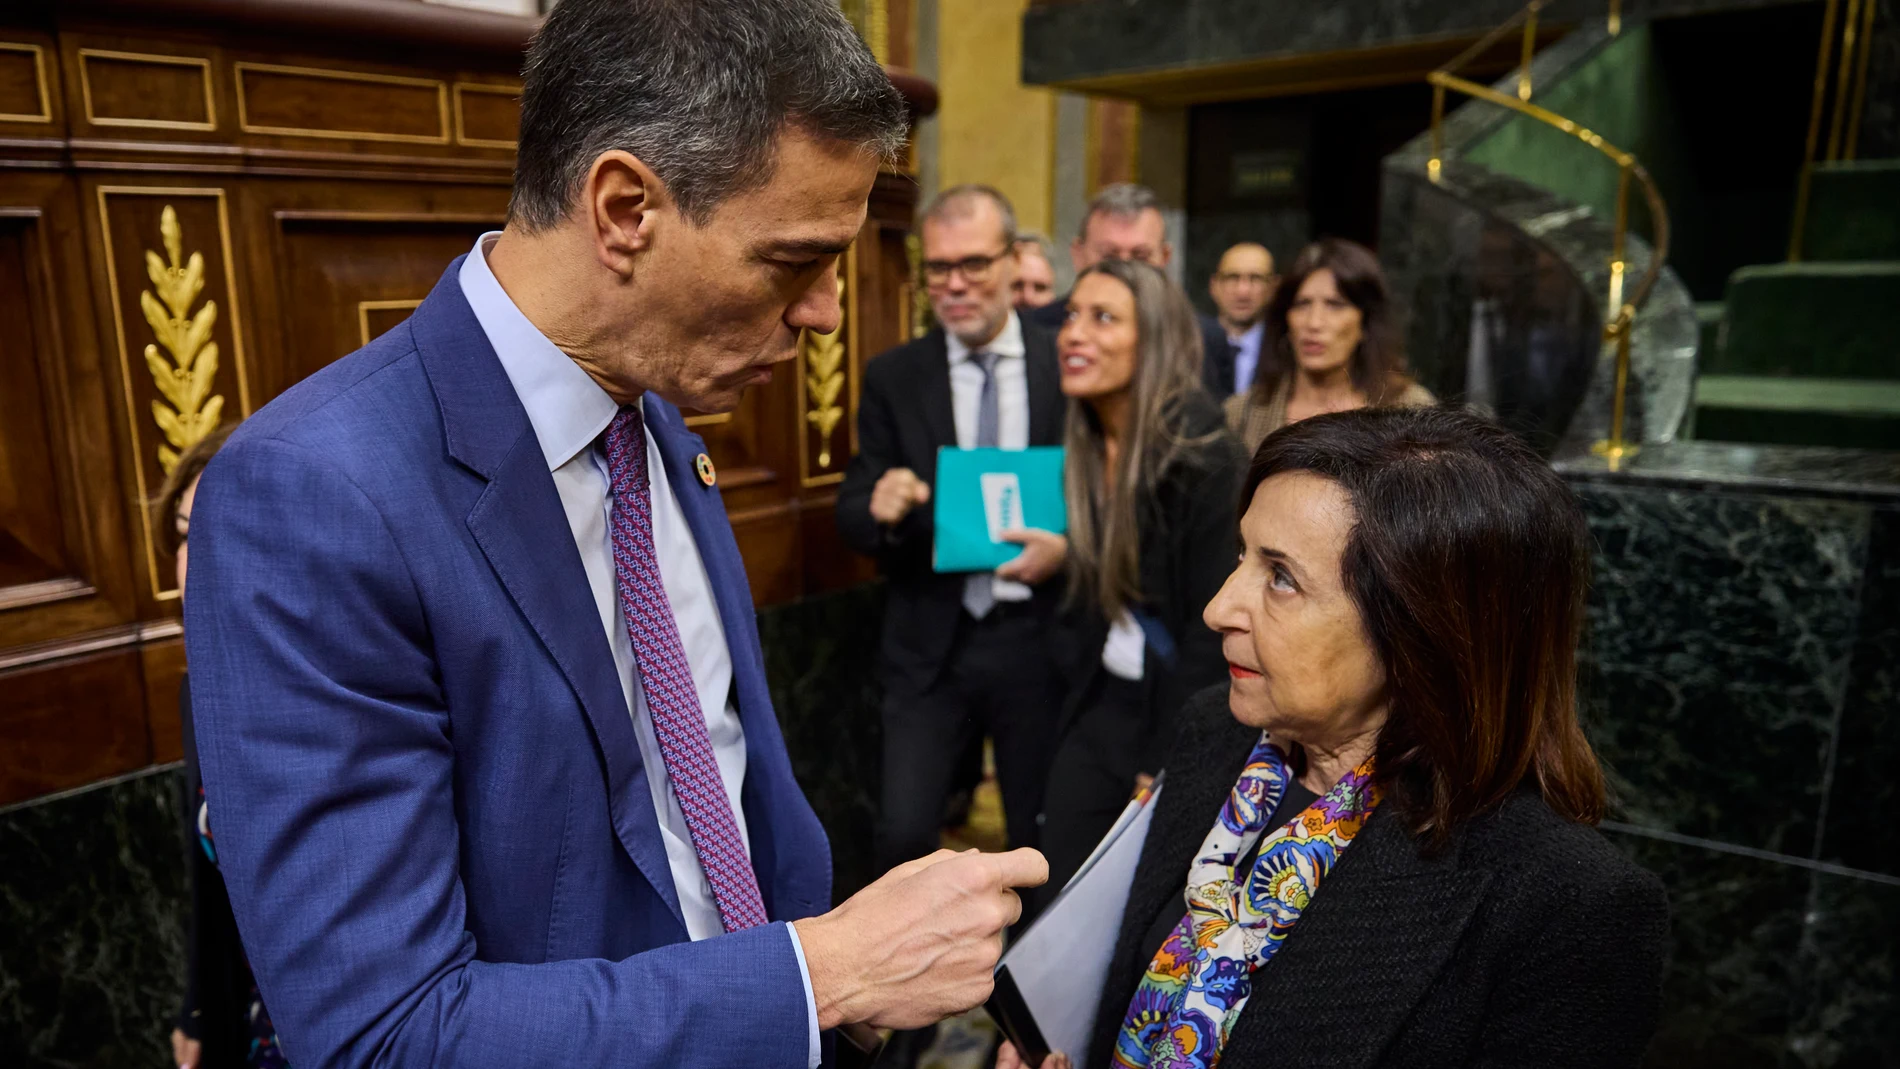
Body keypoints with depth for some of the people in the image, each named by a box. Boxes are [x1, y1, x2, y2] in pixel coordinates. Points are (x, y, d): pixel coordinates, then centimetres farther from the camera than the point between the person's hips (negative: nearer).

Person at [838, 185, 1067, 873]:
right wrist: (879, 509, -21)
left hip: (1038, 640, 0)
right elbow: (853, 511, 1)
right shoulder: (892, 377, 1)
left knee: (1040, 838, 13)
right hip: (932, 645, 0)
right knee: (903, 834, -2)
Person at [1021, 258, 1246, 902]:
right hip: (1102, 706, 6)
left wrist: (1168, 764, -16)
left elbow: (1215, 622, -18)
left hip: (1180, 707, -6)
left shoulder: (1203, 455, -18)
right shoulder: (1085, 448, 2)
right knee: (1061, 902, 8)